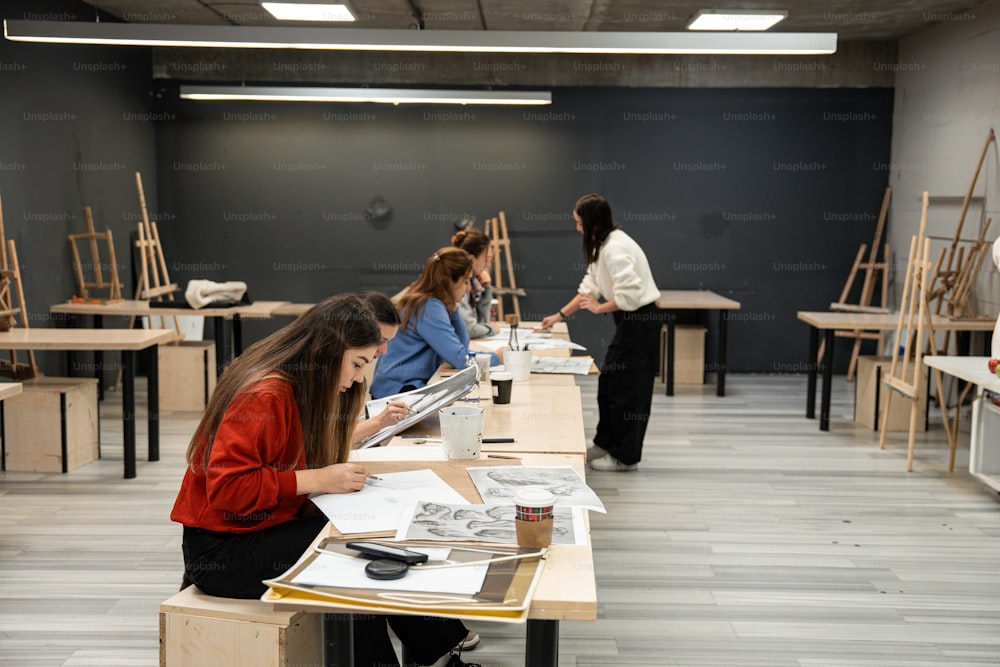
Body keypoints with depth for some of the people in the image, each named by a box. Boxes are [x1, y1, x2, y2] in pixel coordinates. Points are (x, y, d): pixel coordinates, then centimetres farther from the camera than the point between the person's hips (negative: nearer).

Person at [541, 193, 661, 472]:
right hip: (630, 321, 10)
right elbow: (590, 286, 17)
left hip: (640, 320, -10)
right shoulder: (603, 245, 11)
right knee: (608, 381, 16)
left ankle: (625, 456, 11)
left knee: (626, 387, -1)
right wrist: (560, 315, 16)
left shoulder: (615, 248, -22)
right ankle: (606, 443, 29)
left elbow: (631, 293, -29)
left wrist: (599, 307, -15)